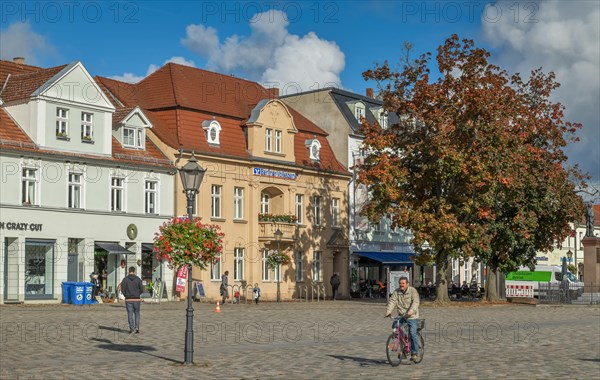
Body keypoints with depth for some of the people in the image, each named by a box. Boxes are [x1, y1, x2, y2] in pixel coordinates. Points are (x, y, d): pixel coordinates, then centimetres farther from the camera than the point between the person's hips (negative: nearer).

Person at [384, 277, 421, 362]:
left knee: (413, 333, -15)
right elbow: (392, 301, -4)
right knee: (395, 326, -15)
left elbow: (415, 302, -19)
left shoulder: (413, 291, -7)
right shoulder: (396, 292, 6)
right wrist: (389, 311, -21)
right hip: (401, 316, 5)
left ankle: (415, 354, -5)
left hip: (412, 316, -5)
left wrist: (411, 311, -37)